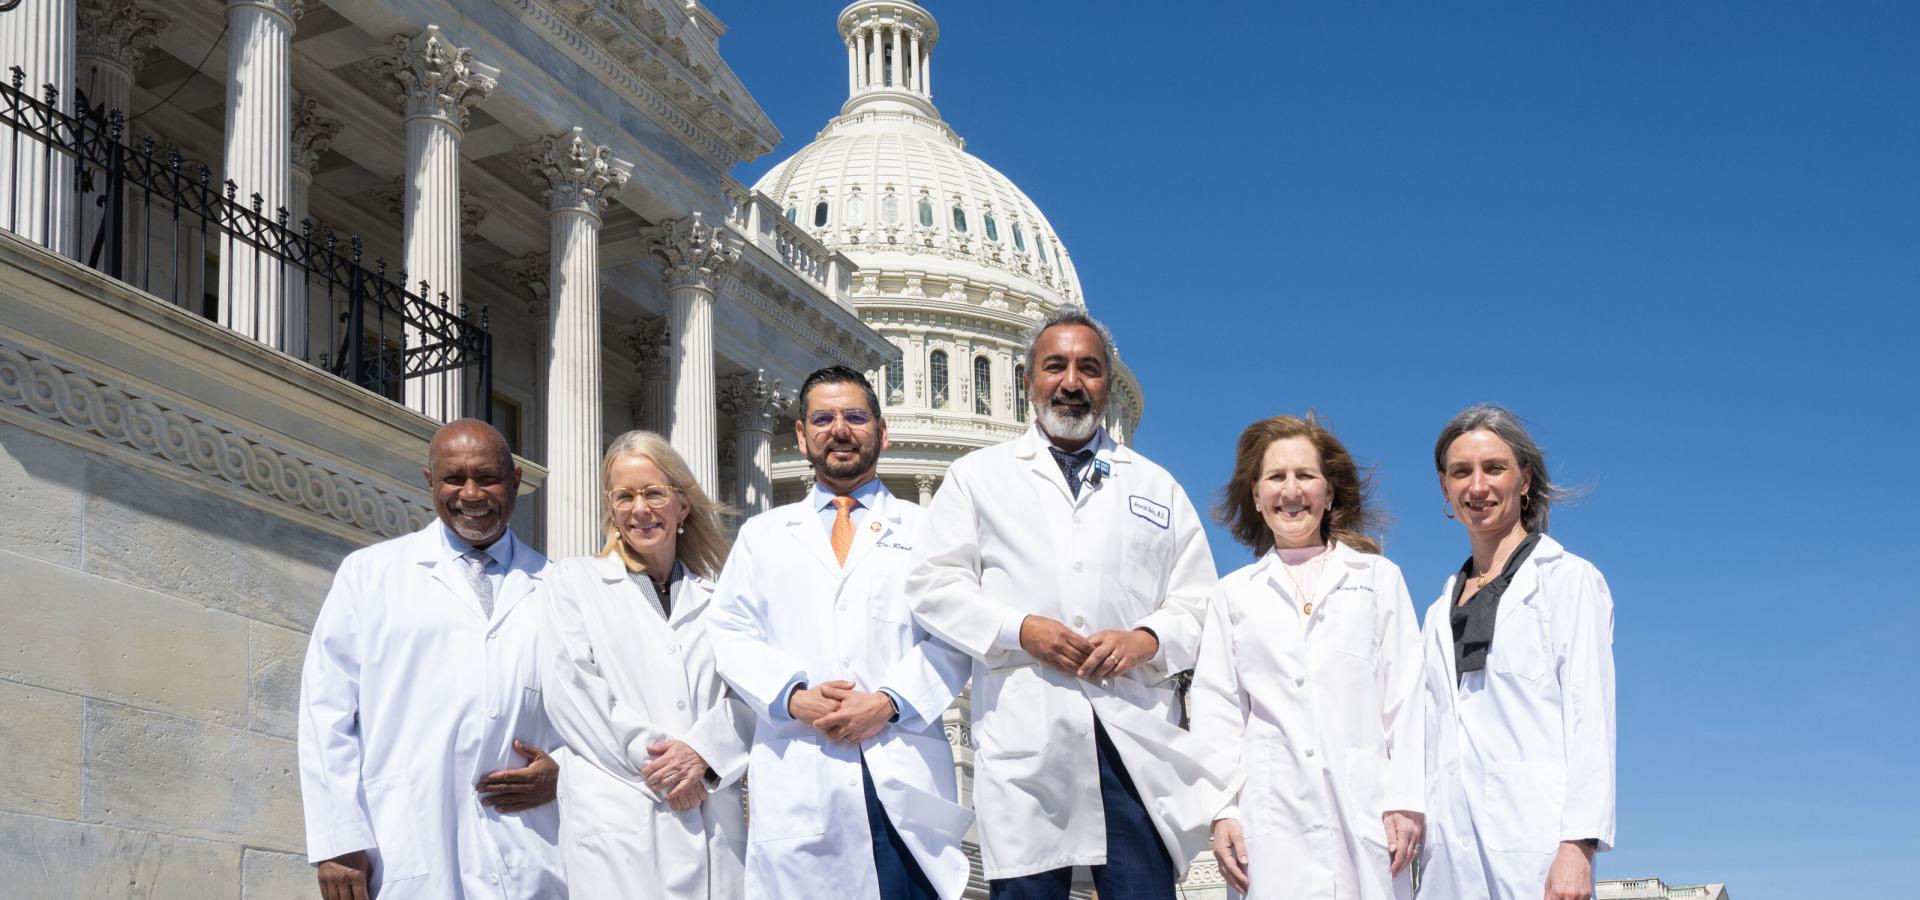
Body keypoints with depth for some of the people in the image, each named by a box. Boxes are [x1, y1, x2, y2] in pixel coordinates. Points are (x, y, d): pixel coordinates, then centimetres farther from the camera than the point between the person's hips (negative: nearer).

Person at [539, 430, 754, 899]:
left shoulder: (715, 596, 17)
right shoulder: (575, 579, 10)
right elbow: (572, 691, -2)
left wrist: (701, 753, -12)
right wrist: (654, 762, -9)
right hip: (619, 821, -2)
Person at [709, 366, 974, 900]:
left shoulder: (925, 530, 15)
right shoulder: (763, 535, 19)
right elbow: (733, 635, 9)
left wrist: (889, 701, -12)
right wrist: (793, 696, -9)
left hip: (904, 775, -1)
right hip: (796, 777, 1)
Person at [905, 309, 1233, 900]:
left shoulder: (1156, 487, 20)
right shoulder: (978, 476, 15)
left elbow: (1198, 603, 15)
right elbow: (934, 586, 7)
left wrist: (1145, 639, -6)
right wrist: (1021, 629, -8)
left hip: (1136, 737, 1)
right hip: (1025, 740, -1)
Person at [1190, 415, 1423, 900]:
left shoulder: (1379, 578, 14)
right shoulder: (1235, 594, 16)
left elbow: (1405, 697, 7)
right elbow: (1216, 710, 10)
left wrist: (1405, 801, -3)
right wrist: (1221, 811, -1)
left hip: (1365, 812, 0)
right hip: (1272, 818, 1)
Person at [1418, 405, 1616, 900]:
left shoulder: (1568, 580, 4)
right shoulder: (1441, 611, 20)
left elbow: (1590, 720, -5)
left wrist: (1578, 846, -14)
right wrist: (1419, 833, 9)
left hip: (1533, 839, -5)